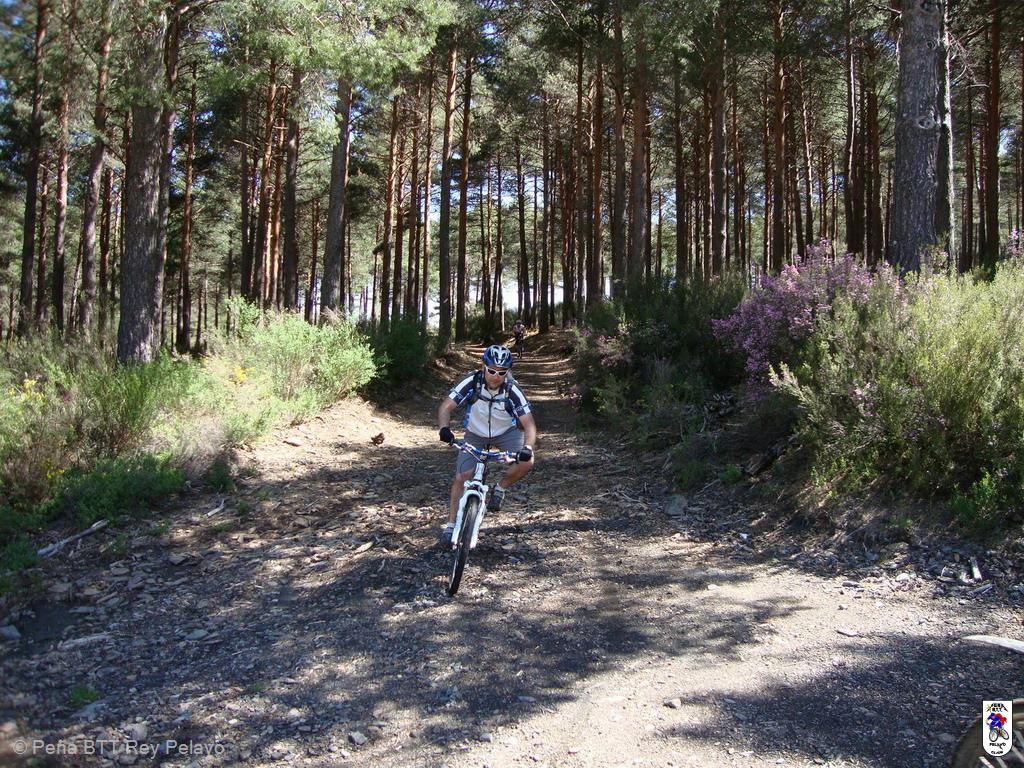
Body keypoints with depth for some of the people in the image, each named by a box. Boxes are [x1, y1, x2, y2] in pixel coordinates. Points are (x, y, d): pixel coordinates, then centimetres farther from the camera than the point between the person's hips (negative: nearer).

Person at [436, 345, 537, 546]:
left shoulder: (512, 390, -29)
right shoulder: (472, 382, -28)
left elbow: (529, 423, -29)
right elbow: (446, 407, -27)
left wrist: (527, 447, -47)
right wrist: (444, 428, -47)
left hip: (506, 432, 0)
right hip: (475, 434, 0)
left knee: (526, 462, -26)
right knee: (461, 478, -10)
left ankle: (499, 488, 2)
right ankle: (451, 525, 5)